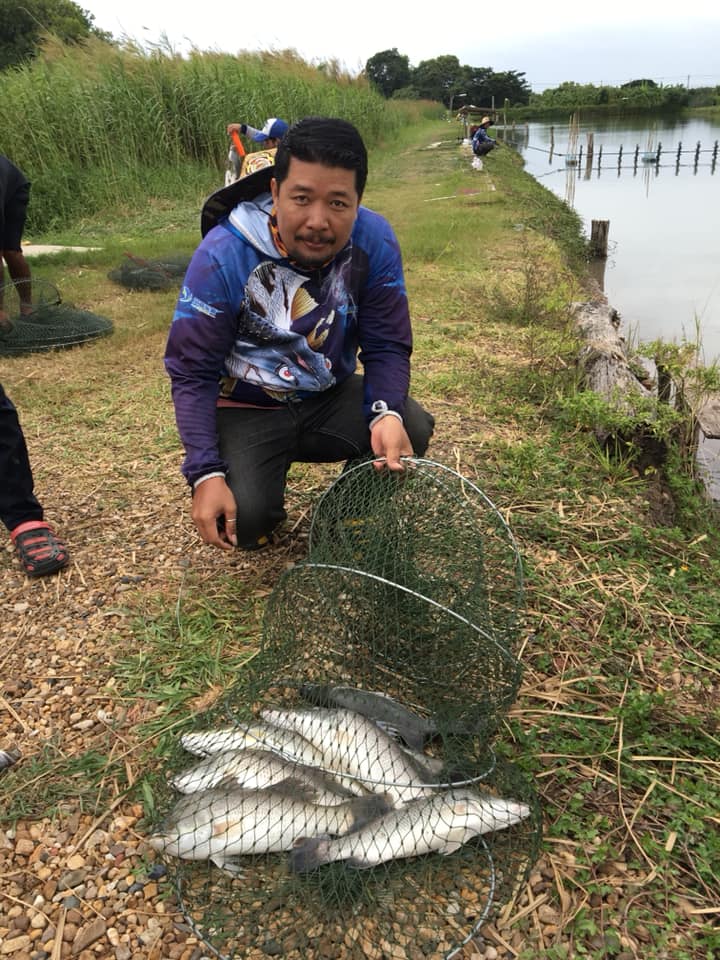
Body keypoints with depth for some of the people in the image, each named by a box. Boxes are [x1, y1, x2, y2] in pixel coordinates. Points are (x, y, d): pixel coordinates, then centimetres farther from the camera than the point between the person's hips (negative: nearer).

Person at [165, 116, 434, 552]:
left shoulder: (375, 242, -16)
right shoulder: (222, 255, -23)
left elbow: (387, 346, -10)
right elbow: (193, 371, -17)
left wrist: (386, 413, -33)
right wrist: (206, 474, -27)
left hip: (331, 396, 3)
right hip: (247, 408, -2)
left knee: (413, 429, -23)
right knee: (243, 521, -24)